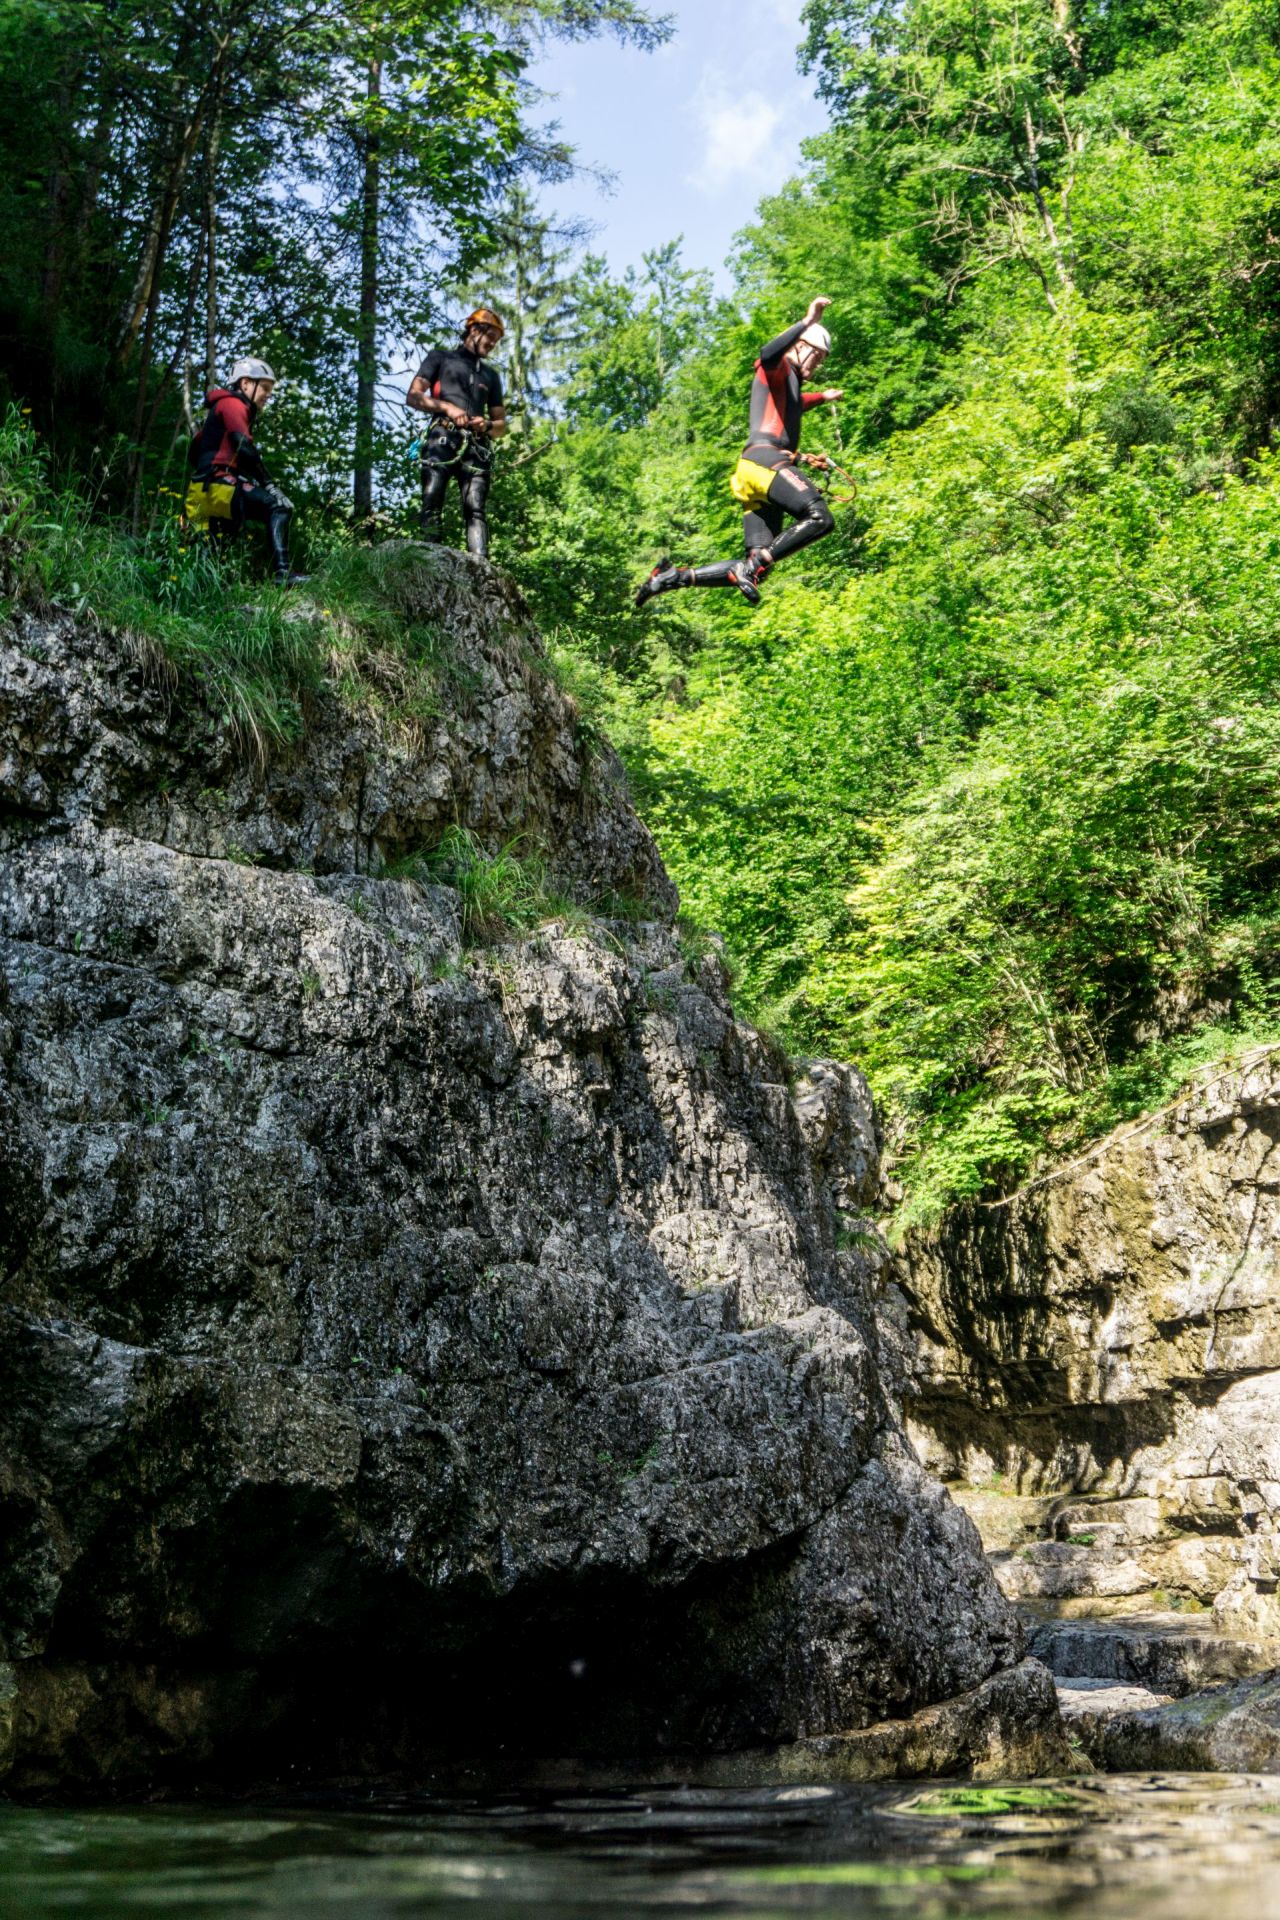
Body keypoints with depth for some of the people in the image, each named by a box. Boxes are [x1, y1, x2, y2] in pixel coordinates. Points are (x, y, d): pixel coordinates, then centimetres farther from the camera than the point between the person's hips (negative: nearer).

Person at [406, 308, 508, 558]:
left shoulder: (491, 375, 31)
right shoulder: (441, 357, 20)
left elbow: (501, 425, 27)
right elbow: (413, 397, 9)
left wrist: (487, 425, 3)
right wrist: (446, 407, -7)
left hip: (476, 446, 2)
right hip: (442, 439, -2)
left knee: (475, 509, -16)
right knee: (432, 503, -19)